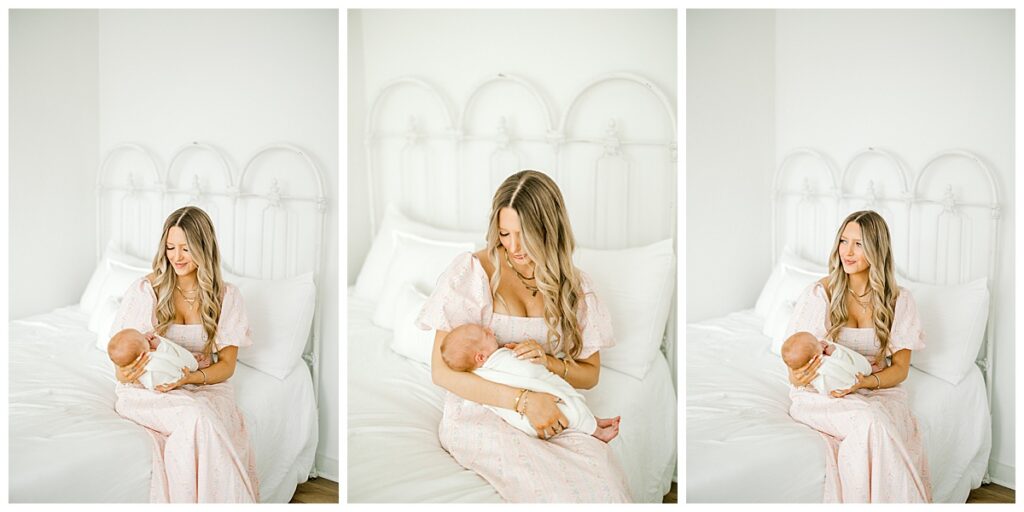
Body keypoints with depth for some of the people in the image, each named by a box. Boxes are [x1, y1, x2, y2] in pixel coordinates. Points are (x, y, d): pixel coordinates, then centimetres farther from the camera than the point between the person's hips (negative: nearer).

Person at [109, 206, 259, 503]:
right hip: (147, 389, -1)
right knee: (195, 415, -36)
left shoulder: (226, 297, 3)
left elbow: (227, 364, 3)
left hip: (204, 386, 2)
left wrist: (192, 377, -18)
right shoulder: (144, 291, -1)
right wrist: (126, 374, -24)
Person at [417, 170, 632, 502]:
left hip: (547, 414, 4)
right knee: (551, 481, -33)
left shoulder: (572, 284, 7)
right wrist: (524, 400, -20)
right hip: (477, 414, -4)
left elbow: (590, 375, 13)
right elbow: (441, 371, -10)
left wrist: (548, 361, -10)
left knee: (602, 464, -29)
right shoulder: (472, 270, -5)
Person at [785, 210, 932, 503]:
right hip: (821, 393, -2)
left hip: (878, 390, 2)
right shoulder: (819, 294, -3)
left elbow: (900, 367, 3)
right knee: (869, 421, -35)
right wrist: (797, 377, -27)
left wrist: (864, 382, -18)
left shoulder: (899, 301, 3)